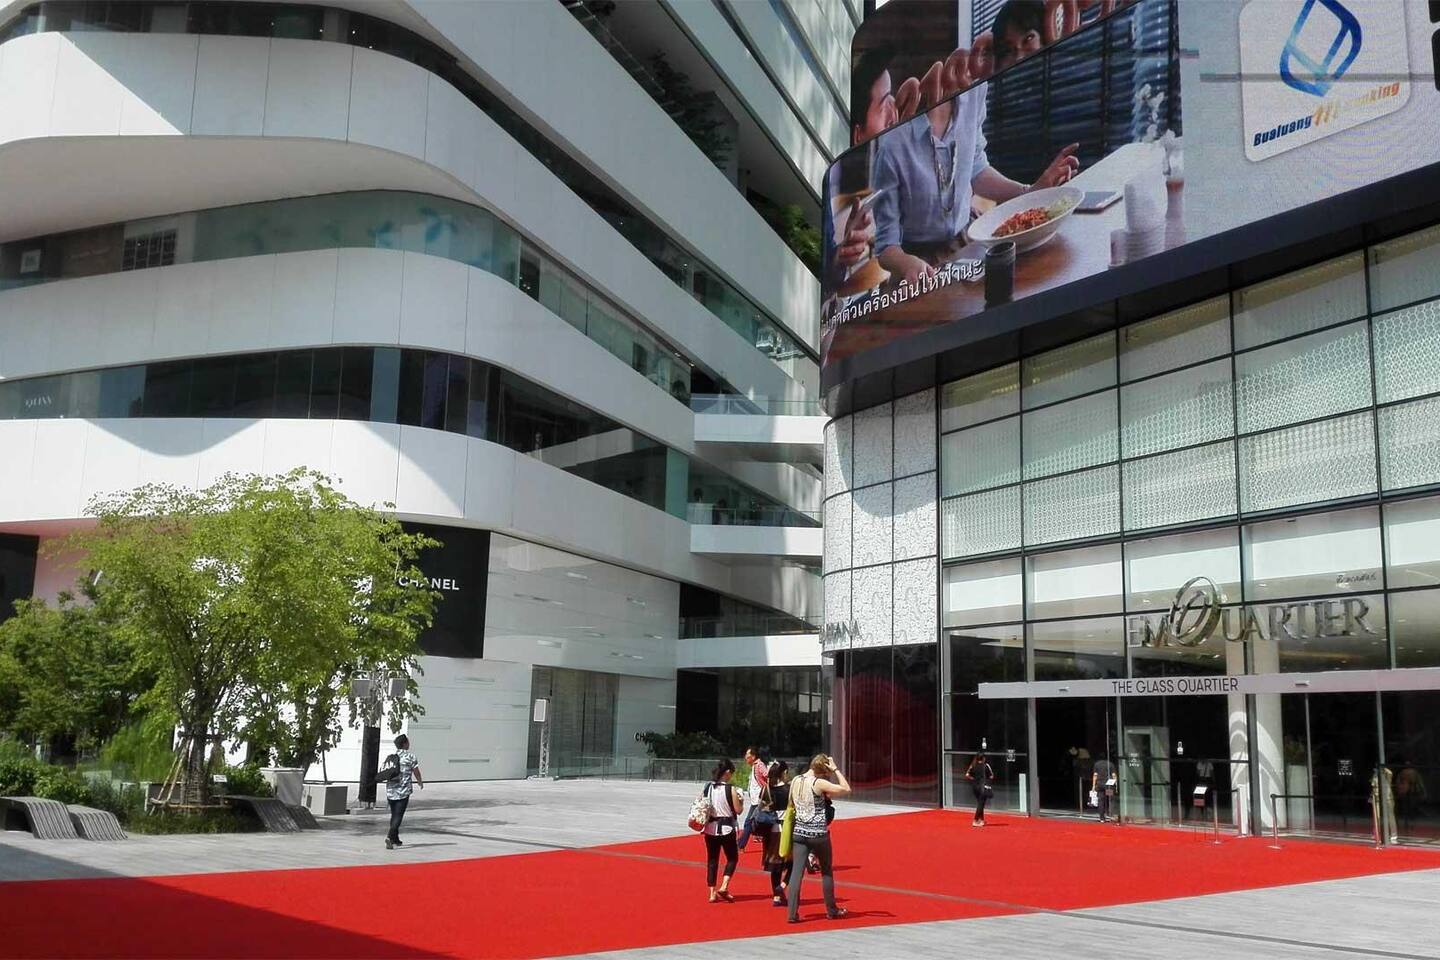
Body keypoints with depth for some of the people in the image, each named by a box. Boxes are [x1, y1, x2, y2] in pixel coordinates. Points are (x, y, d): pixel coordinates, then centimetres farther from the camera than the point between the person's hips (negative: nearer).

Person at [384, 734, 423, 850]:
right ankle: (390, 836, -21)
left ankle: (395, 839, 25)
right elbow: (416, 772, 1)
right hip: (403, 791, -5)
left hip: (390, 791, 5)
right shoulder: (410, 757, -6)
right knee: (398, 816, -5)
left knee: (394, 815, 17)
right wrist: (420, 782, 21)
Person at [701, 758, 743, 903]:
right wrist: (739, 799, 7)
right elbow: (738, 810, -9)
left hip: (711, 827, 4)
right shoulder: (730, 790, -14)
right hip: (726, 827, -4)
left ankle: (712, 893, 10)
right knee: (732, 857, 13)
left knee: (712, 859, 11)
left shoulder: (707, 787, -1)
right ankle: (724, 887, -2)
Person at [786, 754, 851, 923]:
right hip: (818, 833, -4)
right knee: (827, 872, 14)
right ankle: (831, 910, 24)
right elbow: (846, 789, -10)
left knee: (796, 872, 1)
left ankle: (793, 913, -5)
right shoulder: (819, 783, -15)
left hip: (799, 832, 4)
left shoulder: (795, 781, 2)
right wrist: (835, 769, -6)